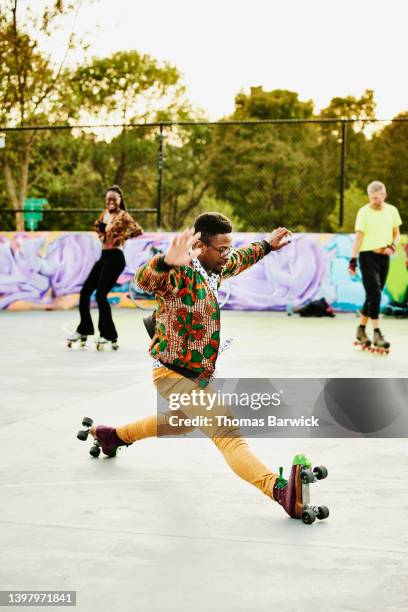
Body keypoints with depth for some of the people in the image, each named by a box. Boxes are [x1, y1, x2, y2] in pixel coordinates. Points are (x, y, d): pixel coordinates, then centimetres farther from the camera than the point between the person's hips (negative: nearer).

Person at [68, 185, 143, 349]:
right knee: (85, 292, 8)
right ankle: (84, 330, 22)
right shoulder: (104, 213, 13)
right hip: (104, 256, 8)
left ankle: (109, 335, 1)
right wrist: (101, 235, 13)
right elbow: (97, 226, 33)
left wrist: (120, 237, -15)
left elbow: (138, 230, -22)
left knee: (100, 294, -11)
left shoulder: (123, 215, -9)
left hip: (115, 257, -8)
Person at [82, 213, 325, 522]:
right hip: (174, 373, -10)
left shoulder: (215, 269, 1)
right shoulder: (181, 274, -25)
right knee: (227, 433, -25)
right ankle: (281, 490, -41)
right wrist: (167, 262, -67)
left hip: (197, 374, 10)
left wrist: (267, 245, 34)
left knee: (184, 420, 36)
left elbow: (240, 260, 25)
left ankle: (113, 435, 53)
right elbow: (145, 279, -47)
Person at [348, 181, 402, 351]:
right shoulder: (364, 212, -6)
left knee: (373, 295, 9)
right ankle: (377, 334, -14)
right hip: (367, 256, -5)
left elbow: (396, 234, 14)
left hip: (384, 257, 5)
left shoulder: (392, 211, 6)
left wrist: (393, 246, -6)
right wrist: (353, 260, -12)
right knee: (374, 294, -13)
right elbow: (359, 237, -7)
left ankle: (361, 330, 22)